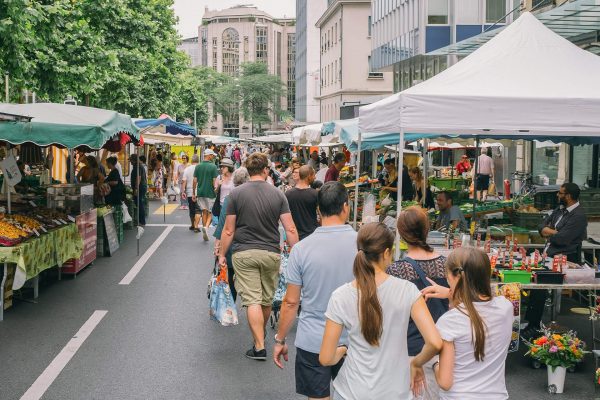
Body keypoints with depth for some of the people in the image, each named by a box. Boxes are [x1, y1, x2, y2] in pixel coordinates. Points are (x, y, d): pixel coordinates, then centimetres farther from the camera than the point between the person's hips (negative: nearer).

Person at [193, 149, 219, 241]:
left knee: (204, 212, 12)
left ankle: (205, 233, 12)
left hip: (200, 193, 4)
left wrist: (193, 193, 10)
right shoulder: (213, 166, -9)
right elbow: (214, 181, -11)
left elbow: (195, 181, 4)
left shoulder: (198, 166, 4)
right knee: (210, 213, 6)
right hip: (210, 193, -4)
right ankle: (206, 227, -19)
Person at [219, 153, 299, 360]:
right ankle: (261, 334, 40)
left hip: (244, 253, -2)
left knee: (252, 300, -2)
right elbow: (290, 229, -4)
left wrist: (222, 254, 7)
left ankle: (259, 346, -7)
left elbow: (229, 230, -4)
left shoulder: (236, 194, -6)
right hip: (271, 253, 2)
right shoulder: (278, 194, -2)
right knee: (267, 300, 18)